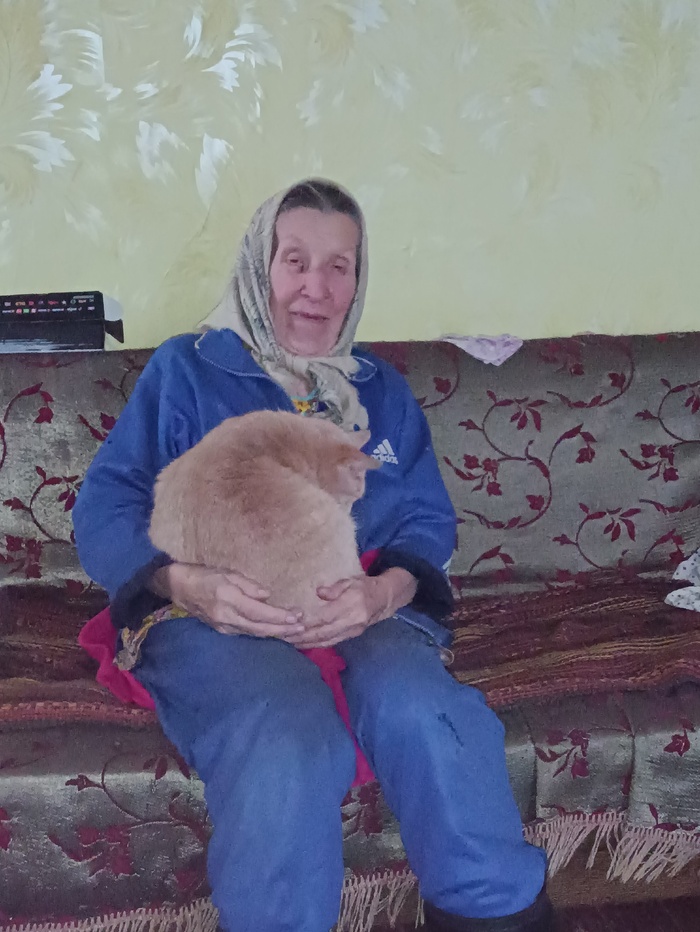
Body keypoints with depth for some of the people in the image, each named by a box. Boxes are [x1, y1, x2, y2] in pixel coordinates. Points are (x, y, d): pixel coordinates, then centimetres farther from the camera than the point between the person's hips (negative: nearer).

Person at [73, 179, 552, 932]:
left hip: (365, 612, 3)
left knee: (422, 713, -32)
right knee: (288, 745, -36)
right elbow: (103, 509, 3)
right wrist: (188, 584, -18)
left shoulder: (382, 392, 23)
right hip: (214, 618, -2)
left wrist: (382, 592, -13)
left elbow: (429, 522, 12)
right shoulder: (186, 369, 13)